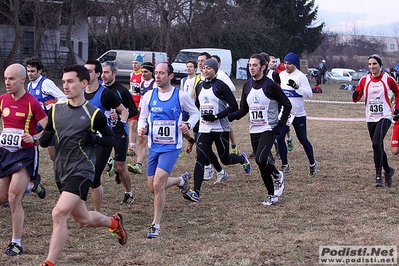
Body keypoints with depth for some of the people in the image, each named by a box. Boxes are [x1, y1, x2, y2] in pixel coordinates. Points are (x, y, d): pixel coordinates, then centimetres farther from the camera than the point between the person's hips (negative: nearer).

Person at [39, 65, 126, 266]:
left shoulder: (94, 114, -9)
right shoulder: (56, 109, 4)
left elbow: (111, 139, 1)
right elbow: (45, 139, 12)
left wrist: (94, 139, -19)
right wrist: (44, 139, -12)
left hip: (81, 171, -6)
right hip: (61, 172, 7)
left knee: (59, 213, -23)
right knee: (83, 220, 19)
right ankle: (114, 222, 49)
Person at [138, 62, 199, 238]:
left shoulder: (181, 96, -7)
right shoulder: (149, 96, 1)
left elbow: (195, 113, 7)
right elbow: (143, 117, 11)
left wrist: (188, 125, -14)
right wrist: (142, 127, -12)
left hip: (171, 146, -5)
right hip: (154, 146, 5)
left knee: (158, 184, -18)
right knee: (152, 187, 9)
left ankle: (156, 225, -5)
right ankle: (181, 180, 41)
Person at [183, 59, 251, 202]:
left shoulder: (220, 86, -10)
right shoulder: (200, 86, 10)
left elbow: (234, 106, -13)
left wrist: (216, 117, -19)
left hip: (220, 128, -4)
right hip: (204, 129, 4)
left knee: (225, 159, 8)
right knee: (200, 159, -10)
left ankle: (242, 158, 43)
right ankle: (195, 193, -14)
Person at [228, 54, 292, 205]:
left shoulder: (270, 85, -10)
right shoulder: (247, 86, 8)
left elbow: (287, 105, -3)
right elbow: (243, 110, 12)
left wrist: (281, 124, -11)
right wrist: (229, 117, -6)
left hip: (268, 130, -6)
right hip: (254, 131, 6)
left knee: (260, 160, -22)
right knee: (261, 165, 7)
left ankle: (277, 175, 8)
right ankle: (272, 195, 19)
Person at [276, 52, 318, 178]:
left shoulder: (300, 76, -12)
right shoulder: (281, 75, 6)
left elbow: (309, 93, -20)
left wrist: (296, 87, -31)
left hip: (298, 114, -5)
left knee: (303, 140, 5)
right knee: (279, 138, -5)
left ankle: (312, 164, 24)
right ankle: (285, 166, 8)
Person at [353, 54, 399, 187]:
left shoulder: (388, 79, -3)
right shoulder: (364, 80, 3)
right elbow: (356, 98, 0)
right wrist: (355, 95, -23)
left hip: (384, 117, -4)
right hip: (371, 118, 4)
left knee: (376, 144, -21)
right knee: (378, 147, 12)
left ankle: (379, 176, -17)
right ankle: (388, 171, 35)